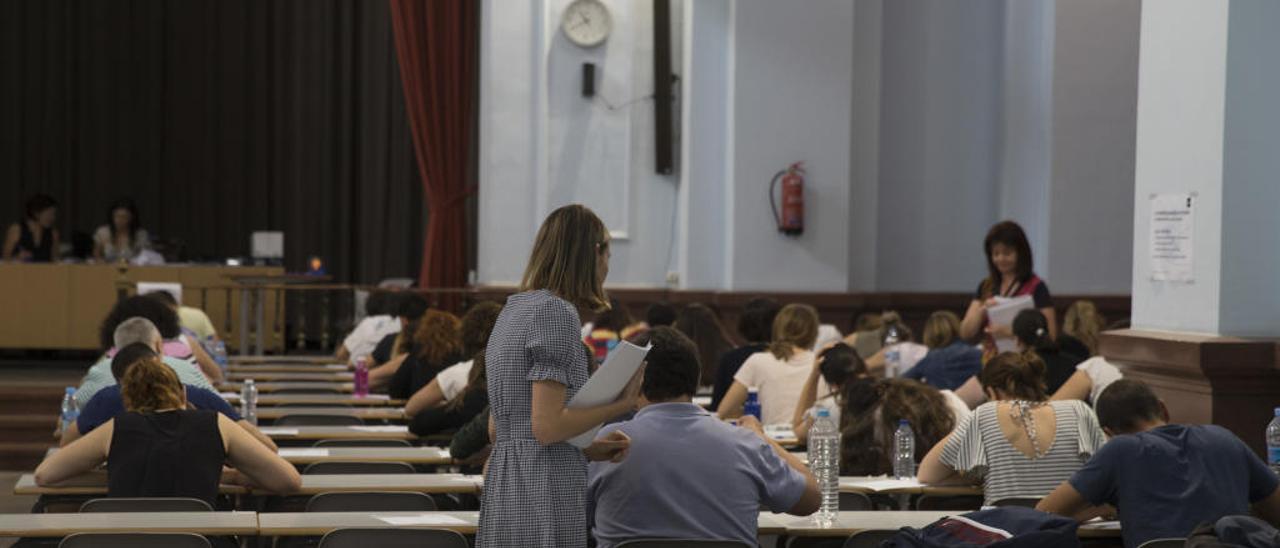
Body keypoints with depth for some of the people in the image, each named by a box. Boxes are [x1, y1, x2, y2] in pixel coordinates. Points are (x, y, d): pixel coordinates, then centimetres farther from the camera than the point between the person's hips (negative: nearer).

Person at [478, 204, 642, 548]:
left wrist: (590, 449, 17)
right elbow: (546, 426, -17)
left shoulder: (513, 309, 17)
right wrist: (619, 405, -7)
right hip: (545, 498, -9)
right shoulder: (557, 312, -11)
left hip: (502, 492, 9)